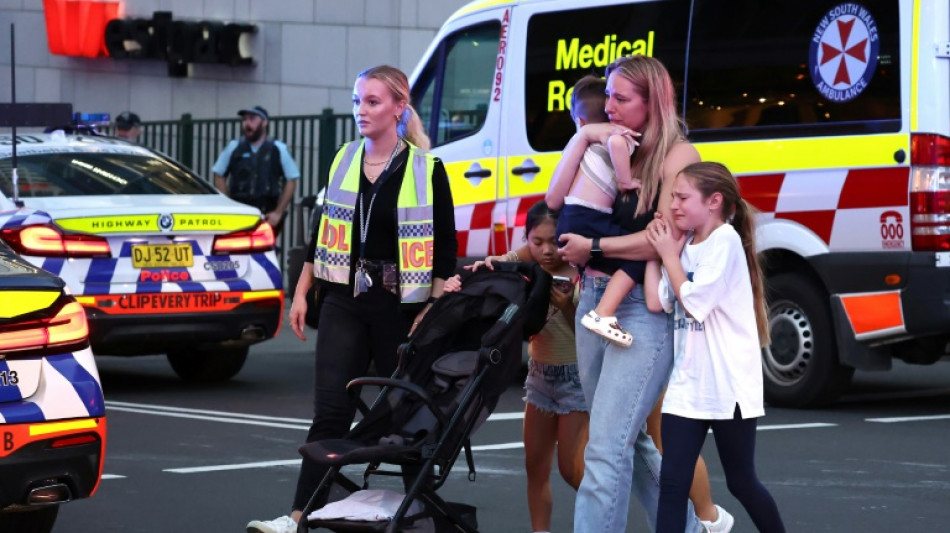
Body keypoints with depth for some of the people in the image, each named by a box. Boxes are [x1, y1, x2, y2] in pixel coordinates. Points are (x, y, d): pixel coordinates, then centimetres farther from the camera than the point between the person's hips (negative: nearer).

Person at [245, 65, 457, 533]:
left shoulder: (426, 170, -6)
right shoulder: (344, 162, 9)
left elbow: (446, 250, -6)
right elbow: (323, 234, 16)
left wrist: (435, 309, -13)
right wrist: (301, 294, 13)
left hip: (400, 308, -3)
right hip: (345, 305, 3)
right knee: (331, 413, -5)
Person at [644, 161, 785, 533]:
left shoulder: (725, 241, -12)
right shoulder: (684, 246, 10)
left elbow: (694, 302, -18)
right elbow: (656, 302, 2)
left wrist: (669, 255, -8)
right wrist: (656, 251, 4)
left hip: (728, 388, -7)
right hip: (687, 386, 7)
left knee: (741, 482, 7)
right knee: (672, 484, -3)